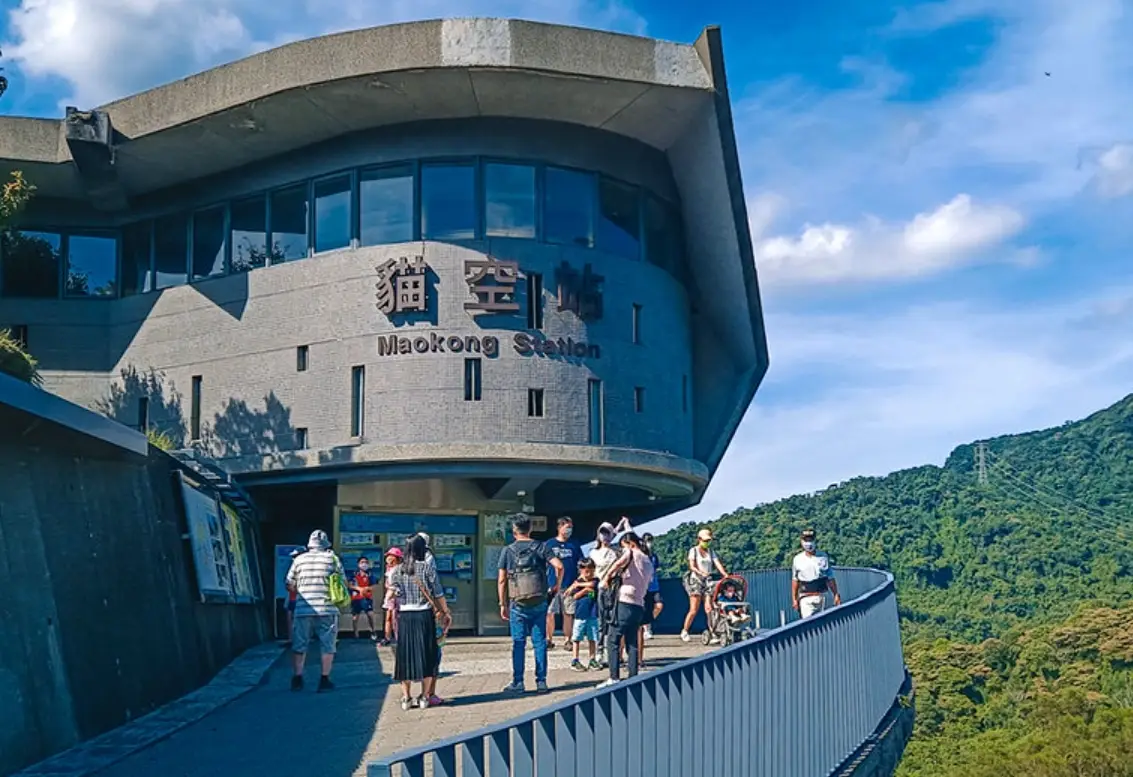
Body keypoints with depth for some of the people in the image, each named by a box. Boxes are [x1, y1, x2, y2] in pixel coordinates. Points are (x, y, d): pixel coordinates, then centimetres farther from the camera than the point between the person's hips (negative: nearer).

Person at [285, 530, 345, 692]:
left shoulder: (299, 559, 3)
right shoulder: (333, 559, 1)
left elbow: (290, 586, 5)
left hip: (303, 610, 1)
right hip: (327, 609, -1)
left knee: (299, 646, 10)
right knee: (327, 646, 8)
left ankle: (297, 679, 10)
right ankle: (324, 680, 9)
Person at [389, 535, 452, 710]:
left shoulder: (396, 571, 3)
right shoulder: (428, 569, -4)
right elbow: (438, 595, -1)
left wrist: (393, 621, 14)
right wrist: (445, 612, 12)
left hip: (404, 616, 2)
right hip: (424, 616, -2)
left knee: (405, 655, 8)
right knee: (426, 655, 6)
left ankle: (406, 697, 10)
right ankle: (425, 696, 8)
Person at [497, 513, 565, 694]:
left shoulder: (507, 551, 1)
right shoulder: (540, 547, 2)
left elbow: (501, 580, 0)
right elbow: (559, 566, -11)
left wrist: (503, 605, 7)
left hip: (518, 604, -1)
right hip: (539, 603, 1)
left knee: (518, 643, 4)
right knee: (540, 642, 6)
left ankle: (518, 682, 4)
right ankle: (541, 681, 6)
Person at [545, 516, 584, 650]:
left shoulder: (574, 544, 9)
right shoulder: (549, 544, 5)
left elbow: (581, 564, 11)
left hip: (569, 585, 1)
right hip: (552, 584, -1)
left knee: (568, 614, 4)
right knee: (550, 613, -3)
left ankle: (567, 640, 13)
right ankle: (549, 640, 7)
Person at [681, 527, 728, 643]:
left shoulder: (711, 551, 13)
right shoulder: (693, 550, 1)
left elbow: (717, 564, 0)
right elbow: (692, 566, -10)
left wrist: (725, 574, -18)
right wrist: (701, 572, -28)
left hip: (707, 581, 4)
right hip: (695, 581, -4)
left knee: (709, 609, -6)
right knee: (694, 610, -6)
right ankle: (684, 631, 10)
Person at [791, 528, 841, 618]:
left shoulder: (823, 557, 4)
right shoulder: (798, 559, 4)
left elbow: (830, 578, 8)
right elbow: (795, 580, 9)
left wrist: (836, 594, 3)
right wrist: (794, 599, 6)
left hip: (820, 597, 1)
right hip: (805, 598, -1)